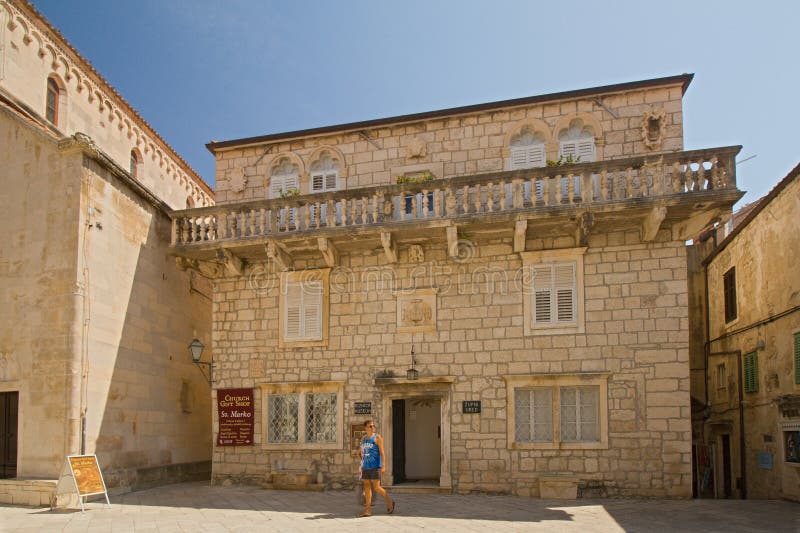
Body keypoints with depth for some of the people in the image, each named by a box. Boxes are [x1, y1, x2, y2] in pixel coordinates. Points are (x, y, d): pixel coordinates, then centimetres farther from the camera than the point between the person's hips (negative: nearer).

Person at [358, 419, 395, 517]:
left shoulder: (377, 437, -3)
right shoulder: (363, 439, 14)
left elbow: (382, 452, -8)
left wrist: (383, 466, -16)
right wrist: (362, 466, 18)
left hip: (375, 466, -6)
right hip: (366, 467, 6)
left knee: (376, 487, -6)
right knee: (367, 487, 4)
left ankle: (389, 502, 15)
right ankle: (368, 510, 6)